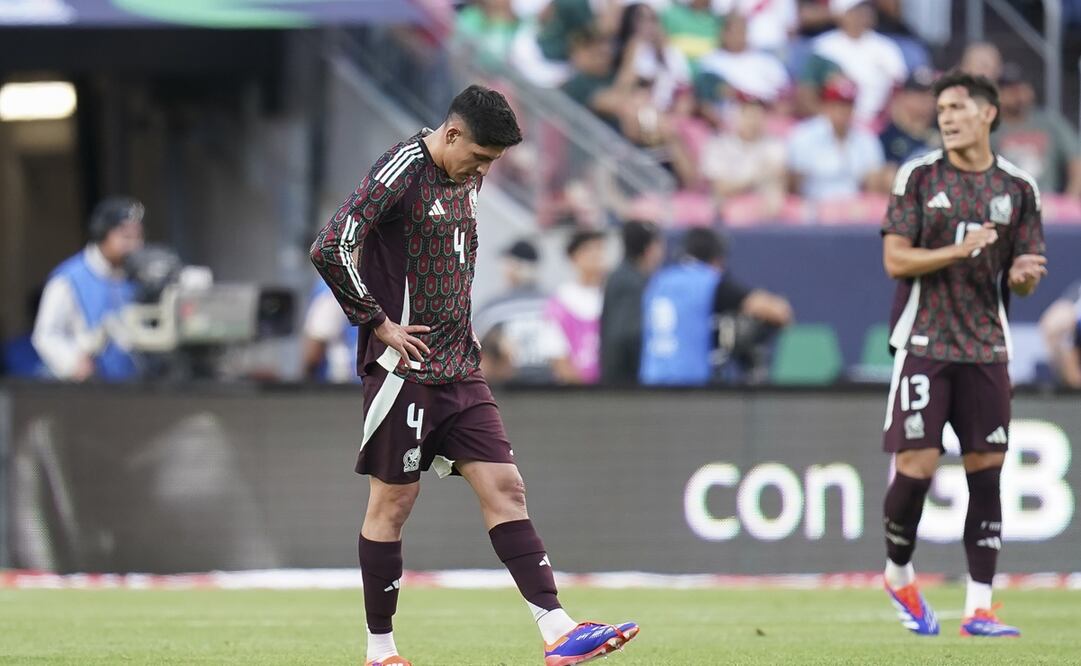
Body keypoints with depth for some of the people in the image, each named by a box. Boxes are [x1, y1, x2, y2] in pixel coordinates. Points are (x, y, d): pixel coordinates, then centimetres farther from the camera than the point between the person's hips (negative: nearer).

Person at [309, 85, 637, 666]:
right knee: (392, 502, 0)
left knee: (504, 487, -1)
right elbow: (329, 249, -23)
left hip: (459, 371, 8)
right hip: (405, 368, -8)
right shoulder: (401, 172, -14)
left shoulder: (467, 178, 12)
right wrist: (379, 323, -16)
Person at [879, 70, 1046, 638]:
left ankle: (978, 607, 2)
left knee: (986, 471, -1)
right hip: (923, 342, -3)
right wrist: (960, 250, -19)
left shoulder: (1017, 187, 8)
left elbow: (1023, 277, 12)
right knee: (917, 466, -8)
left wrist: (1024, 275, -12)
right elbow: (895, 260, -5)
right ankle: (898, 573, 18)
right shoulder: (918, 177, 0)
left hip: (986, 349, 3)